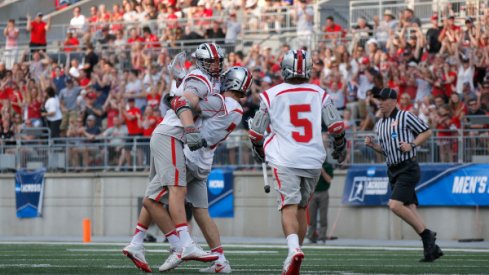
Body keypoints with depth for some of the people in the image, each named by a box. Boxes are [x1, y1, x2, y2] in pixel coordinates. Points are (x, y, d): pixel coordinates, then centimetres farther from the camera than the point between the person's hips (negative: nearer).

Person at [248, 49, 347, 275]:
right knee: (301, 207, 15)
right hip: (313, 159, 3)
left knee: (289, 206, -10)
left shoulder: (271, 95, 0)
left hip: (285, 160, -3)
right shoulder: (319, 95, 5)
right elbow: (337, 127, 7)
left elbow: (256, 132, 7)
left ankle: (294, 248, -35)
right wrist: (340, 149, 26)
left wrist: (259, 152, 26)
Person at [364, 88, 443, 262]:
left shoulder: (405, 117, -4)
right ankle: (432, 248, 7)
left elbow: (427, 132, -1)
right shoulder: (379, 125, 17)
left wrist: (412, 145, -13)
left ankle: (426, 234, -9)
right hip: (393, 171, 8)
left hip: (408, 168, -8)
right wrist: (372, 145, 6)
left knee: (395, 205, -21)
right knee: (409, 210, 2)